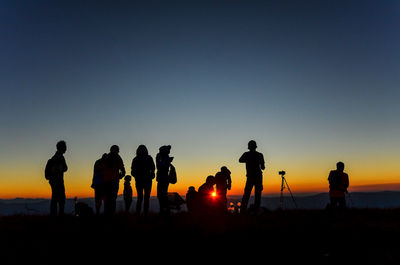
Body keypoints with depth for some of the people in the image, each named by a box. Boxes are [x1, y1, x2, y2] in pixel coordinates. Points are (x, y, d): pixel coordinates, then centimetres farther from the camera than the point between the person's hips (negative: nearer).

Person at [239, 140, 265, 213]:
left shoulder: (246, 154, -1)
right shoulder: (260, 155, -3)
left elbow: (240, 160, 20)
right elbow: (263, 167, 4)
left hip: (250, 177, 1)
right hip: (258, 177, -1)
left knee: (246, 194, 5)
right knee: (257, 194, 2)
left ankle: (242, 210, -1)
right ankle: (256, 210, -4)